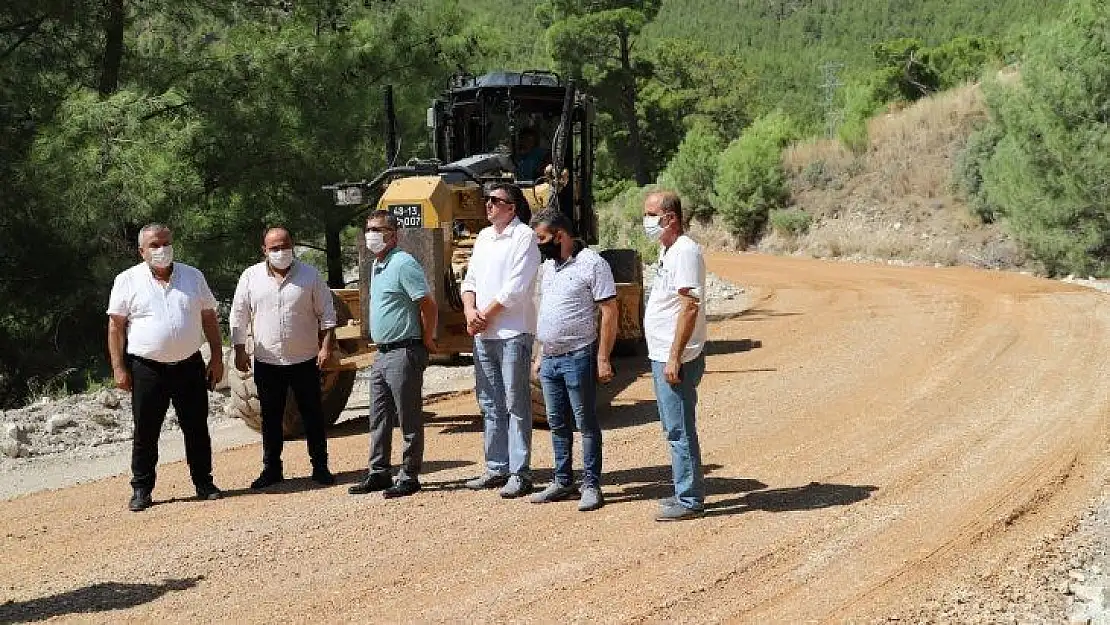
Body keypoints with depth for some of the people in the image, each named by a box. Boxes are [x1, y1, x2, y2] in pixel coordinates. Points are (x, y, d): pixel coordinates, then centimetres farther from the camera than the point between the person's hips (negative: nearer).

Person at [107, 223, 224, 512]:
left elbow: (209, 318, 11)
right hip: (147, 369, -2)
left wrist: (217, 357, 5)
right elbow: (116, 326, 0)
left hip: (189, 366, 2)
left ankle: (204, 482, 19)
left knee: (197, 428, 7)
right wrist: (119, 368, -6)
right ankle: (141, 489, 14)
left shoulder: (193, 277, 7)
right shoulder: (127, 281, -1)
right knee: (145, 432, 4)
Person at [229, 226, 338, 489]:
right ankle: (271, 469, 18)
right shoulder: (250, 277, 2)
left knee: (313, 416, 5)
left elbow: (326, 314, 2)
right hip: (267, 362, 1)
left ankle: (320, 467, 14)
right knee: (270, 418, 8)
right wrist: (240, 351, 3)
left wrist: (326, 346, -6)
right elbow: (239, 316, 7)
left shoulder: (310, 275, 0)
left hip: (305, 360, -1)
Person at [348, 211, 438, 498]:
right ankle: (379, 473, 23)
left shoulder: (403, 264, -15)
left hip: (404, 353, -10)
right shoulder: (377, 266, 15)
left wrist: (427, 342, -11)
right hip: (383, 353, 10)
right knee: (379, 419, 14)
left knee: (409, 419, -1)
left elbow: (429, 305, -19)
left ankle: (409, 477, 6)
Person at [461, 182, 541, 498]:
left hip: (512, 333, -8)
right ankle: (496, 468, 22)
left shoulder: (524, 236, -8)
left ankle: (519, 473, 0)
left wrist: (486, 315, -11)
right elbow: (470, 279, 16)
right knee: (490, 405, 13)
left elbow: (515, 288, -15)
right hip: (482, 334, 8)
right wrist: (470, 310, -3)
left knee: (516, 406, -4)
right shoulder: (484, 236, 17)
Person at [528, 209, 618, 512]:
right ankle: (562, 481, 23)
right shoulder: (548, 265, 14)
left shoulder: (592, 264, -11)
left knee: (586, 424, 0)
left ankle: (591, 486, 6)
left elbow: (610, 312, -13)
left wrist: (603, 358, -17)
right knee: (557, 424, 13)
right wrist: (539, 354, 17)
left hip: (578, 358, -8)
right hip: (549, 359, 8)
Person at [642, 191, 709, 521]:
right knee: (674, 429, 16)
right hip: (662, 357, 10)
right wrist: (665, 358, 19)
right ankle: (685, 493, 25)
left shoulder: (685, 252, -17)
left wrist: (674, 358, -24)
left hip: (676, 359, -10)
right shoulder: (667, 251, 16)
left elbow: (690, 307, -23)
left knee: (680, 430, -4)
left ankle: (690, 501, 4)